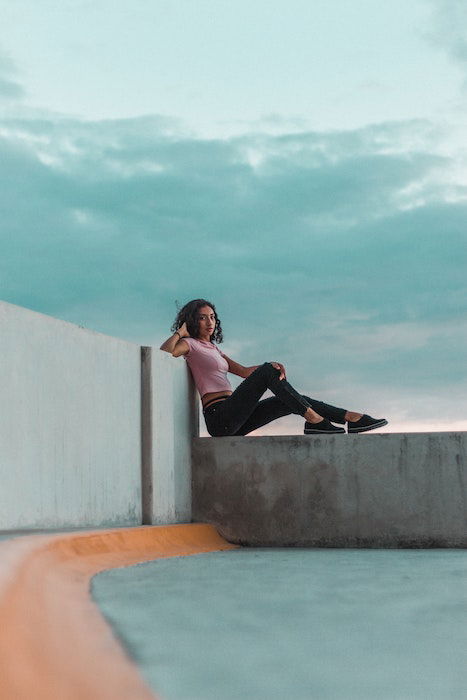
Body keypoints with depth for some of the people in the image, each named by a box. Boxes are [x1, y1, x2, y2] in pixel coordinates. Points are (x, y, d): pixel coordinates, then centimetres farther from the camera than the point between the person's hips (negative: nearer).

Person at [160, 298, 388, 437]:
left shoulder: (212, 348, 27)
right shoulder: (190, 345, 1)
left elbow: (243, 371, 22)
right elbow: (164, 352, -22)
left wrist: (272, 367, 4)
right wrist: (180, 332, -4)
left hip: (233, 422, 9)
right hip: (219, 417, -9)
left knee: (297, 401, -1)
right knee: (266, 371, -22)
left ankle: (351, 418, -5)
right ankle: (313, 419, -23)